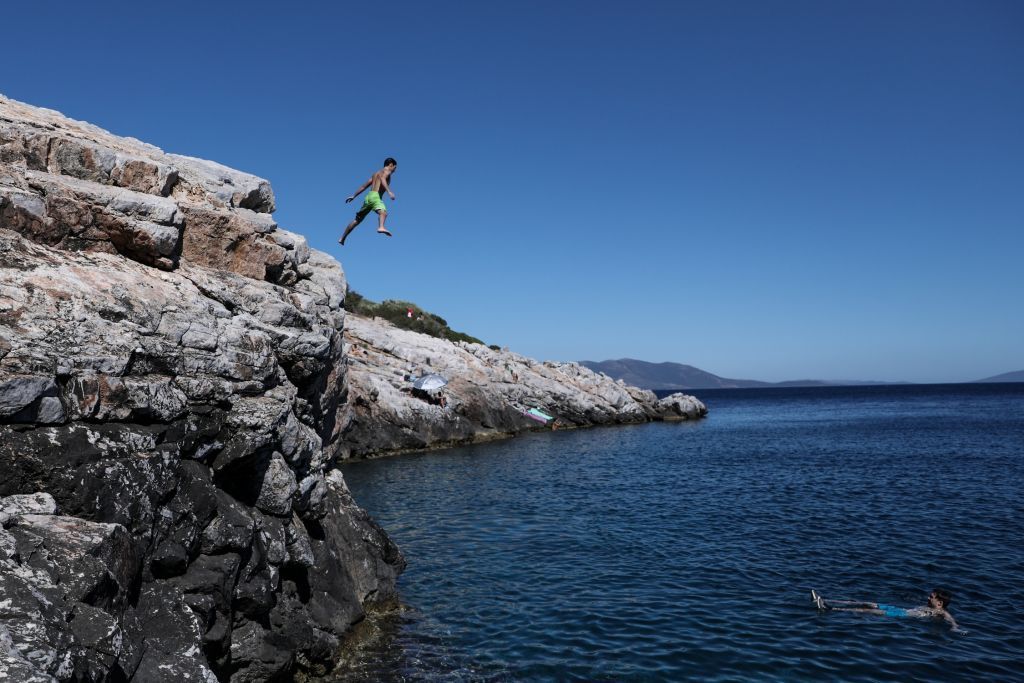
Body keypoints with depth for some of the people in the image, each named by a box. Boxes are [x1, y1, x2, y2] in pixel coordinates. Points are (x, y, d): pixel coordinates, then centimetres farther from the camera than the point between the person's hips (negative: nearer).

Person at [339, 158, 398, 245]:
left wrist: (354, 196, 33)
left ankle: (342, 239, 28)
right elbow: (383, 180, -19)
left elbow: (364, 186, 30)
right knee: (383, 212, -34)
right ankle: (381, 227, -67)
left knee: (357, 220, 19)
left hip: (368, 196, 8)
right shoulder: (387, 171, 5)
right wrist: (389, 192, -32)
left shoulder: (376, 173, 29)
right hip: (375, 196, -8)